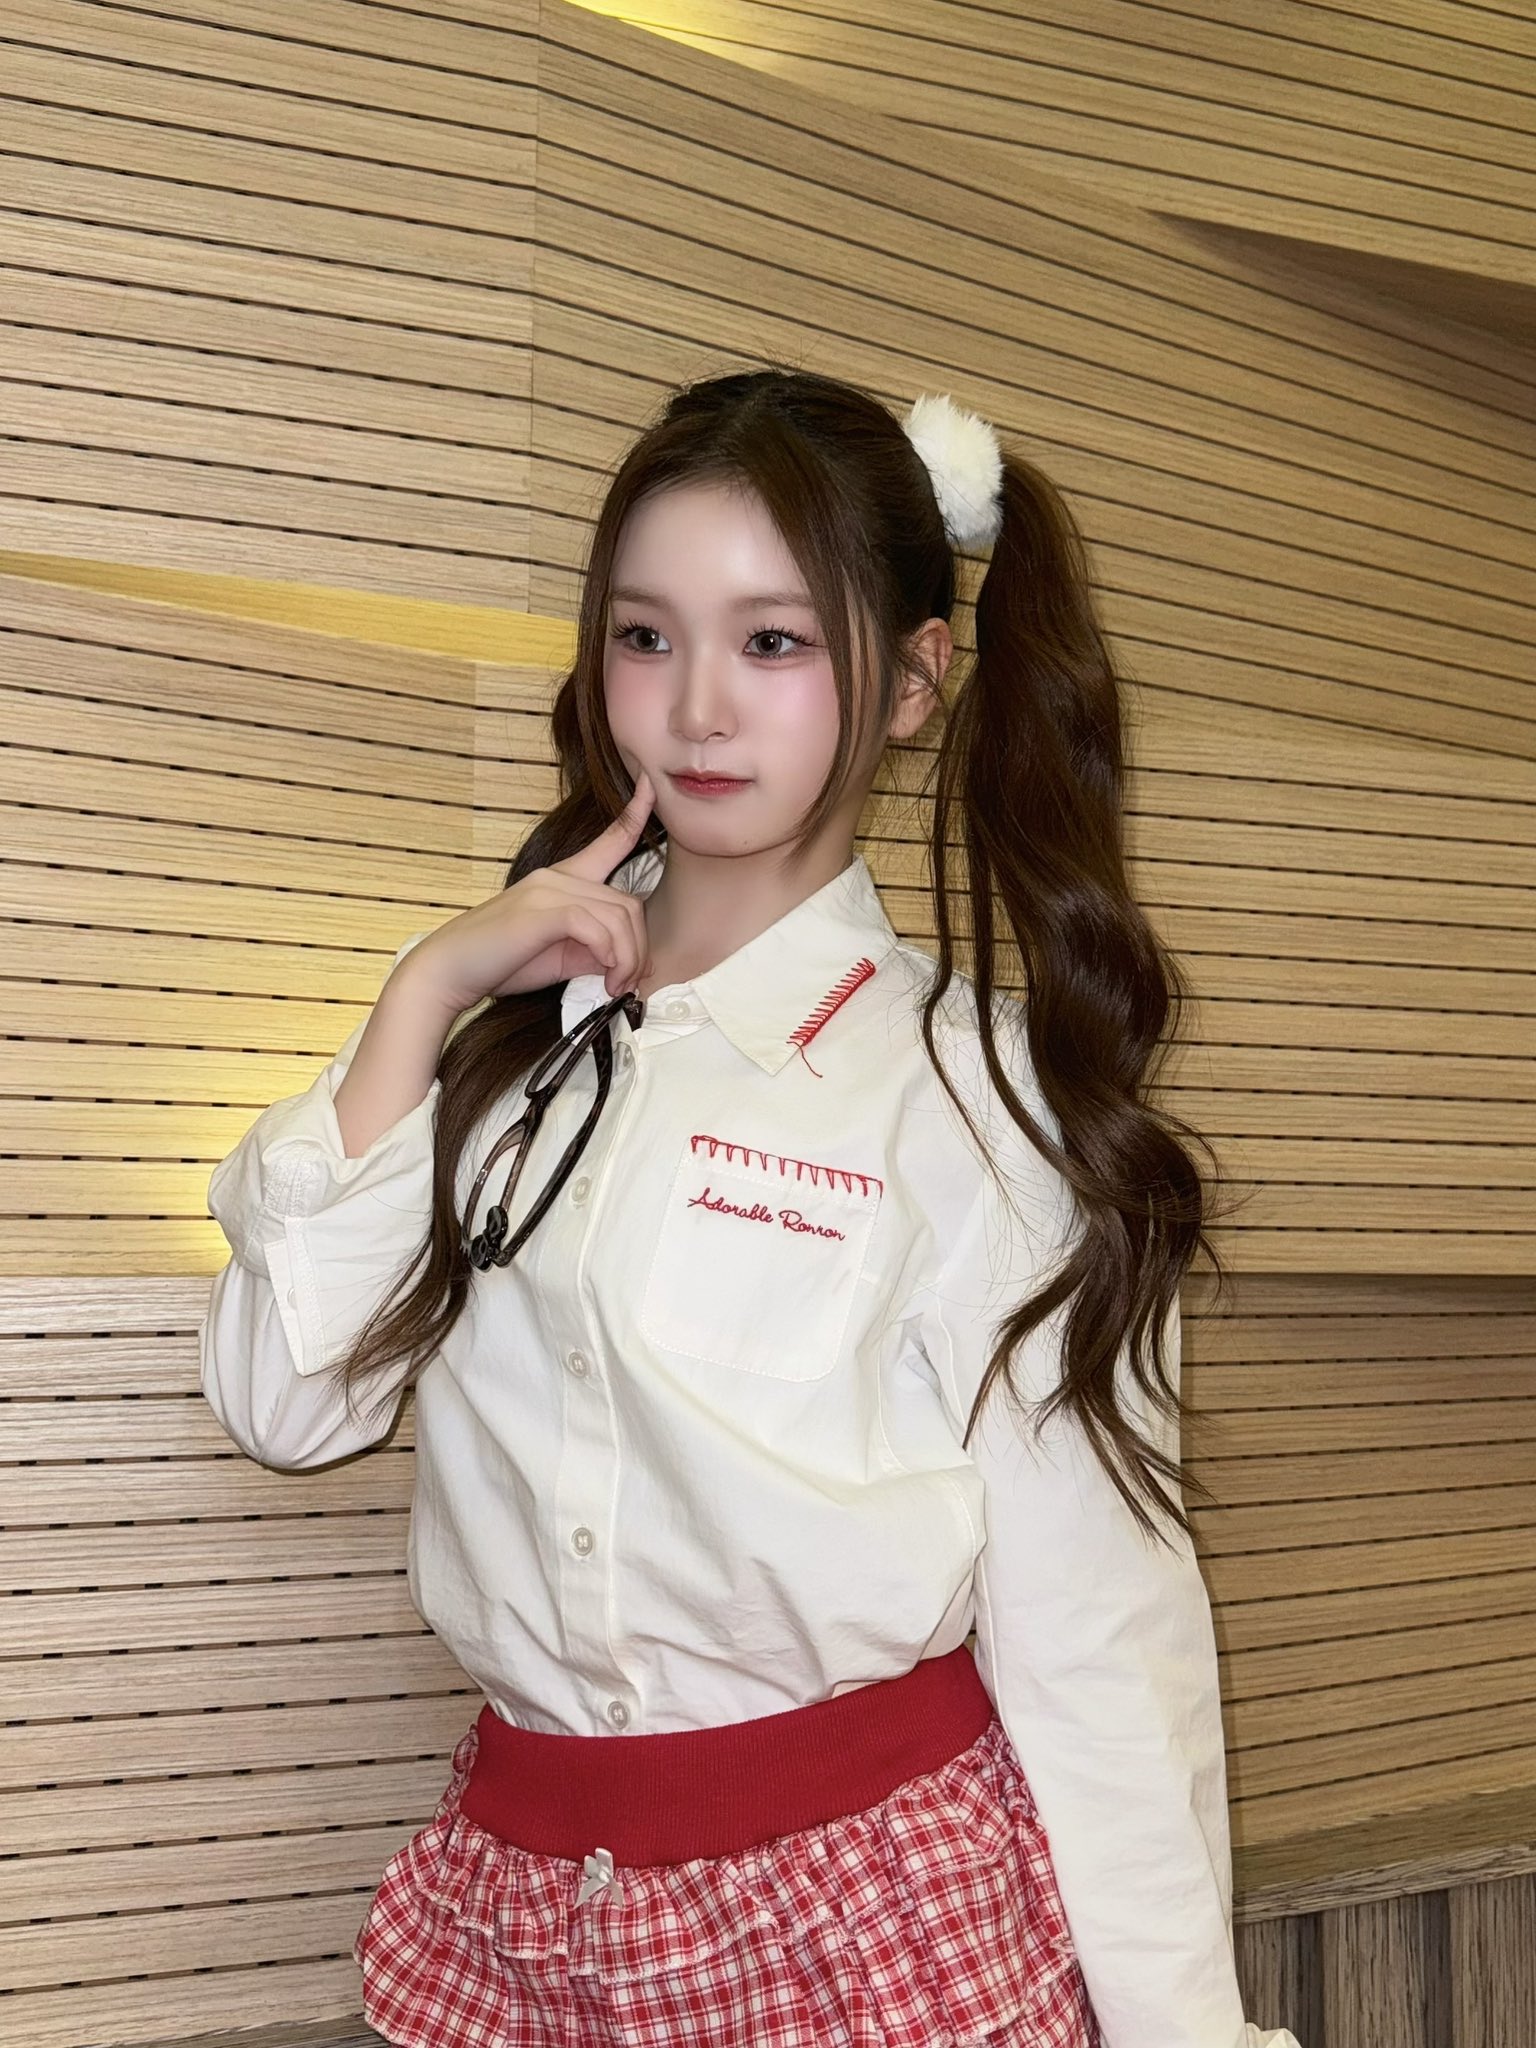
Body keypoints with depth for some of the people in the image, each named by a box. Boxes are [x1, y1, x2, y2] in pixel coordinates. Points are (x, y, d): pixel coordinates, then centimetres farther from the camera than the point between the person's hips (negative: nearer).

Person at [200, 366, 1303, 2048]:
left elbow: (1089, 1608, -8)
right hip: (523, 1900, 4)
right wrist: (422, 992, -8)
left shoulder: (975, 1088, -8)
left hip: (876, 1902, -4)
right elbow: (285, 1399, -3)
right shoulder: (515, 1031, 6)